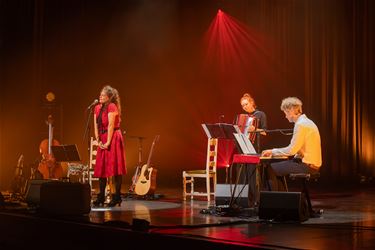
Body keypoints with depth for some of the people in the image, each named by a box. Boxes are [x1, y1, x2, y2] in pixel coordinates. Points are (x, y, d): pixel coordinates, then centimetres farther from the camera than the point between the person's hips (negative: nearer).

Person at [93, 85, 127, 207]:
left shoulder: (112, 107, -10)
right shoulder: (98, 108, 12)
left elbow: (111, 125, -15)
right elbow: (96, 126, 9)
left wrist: (108, 142, -17)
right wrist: (98, 140, 0)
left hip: (113, 139, -8)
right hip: (103, 140, 8)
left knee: (114, 167, -6)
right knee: (101, 168, 8)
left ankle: (117, 197, -2)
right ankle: (101, 197, 14)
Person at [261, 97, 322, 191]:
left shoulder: (301, 125, -17)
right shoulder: (306, 122, 14)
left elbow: (292, 150, -19)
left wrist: (273, 151, -7)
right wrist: (275, 152, 12)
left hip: (307, 165, -10)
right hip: (311, 163, 10)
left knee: (271, 169, -8)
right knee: (278, 167, 20)